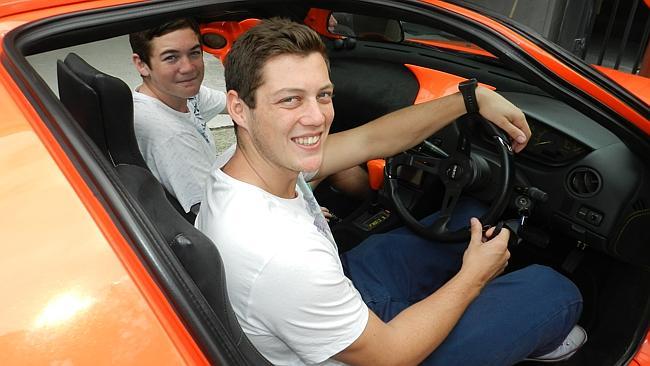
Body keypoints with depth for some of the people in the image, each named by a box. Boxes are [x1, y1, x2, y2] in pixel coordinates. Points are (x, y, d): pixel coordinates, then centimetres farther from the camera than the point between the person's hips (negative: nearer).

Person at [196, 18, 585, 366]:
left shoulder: (267, 158, -14)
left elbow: (372, 139, -4)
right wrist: (473, 277, -14)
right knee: (553, 289, -4)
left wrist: (475, 98, -2)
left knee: (471, 212, 16)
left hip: (344, 285, 8)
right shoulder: (280, 256, -41)